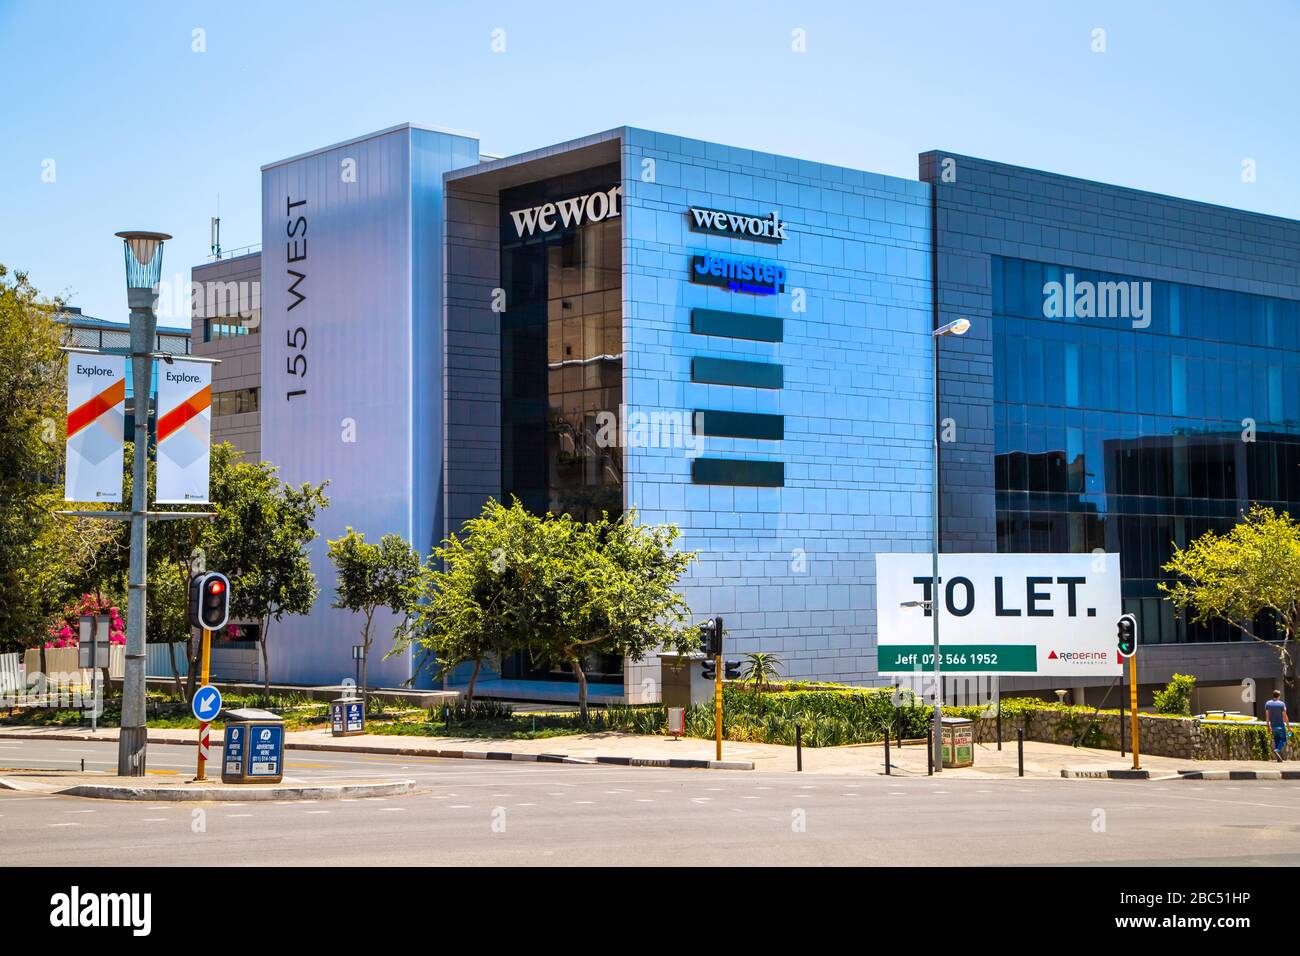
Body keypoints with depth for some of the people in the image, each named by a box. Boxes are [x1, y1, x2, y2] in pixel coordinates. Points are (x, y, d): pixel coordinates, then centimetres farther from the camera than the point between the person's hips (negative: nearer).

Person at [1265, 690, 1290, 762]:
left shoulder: (1267, 704, 2)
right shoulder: (1282, 704, -11)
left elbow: (1267, 716, 3)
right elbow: (1285, 716, -12)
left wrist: (1268, 726, 10)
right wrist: (1288, 727, -6)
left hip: (1273, 726, 5)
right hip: (1280, 725, -5)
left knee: (1276, 740, 13)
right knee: (1283, 740, 5)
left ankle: (1279, 758, 10)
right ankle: (1277, 750, -22)